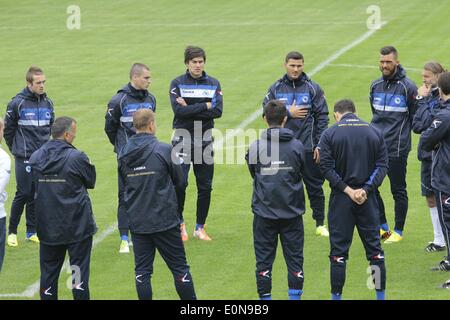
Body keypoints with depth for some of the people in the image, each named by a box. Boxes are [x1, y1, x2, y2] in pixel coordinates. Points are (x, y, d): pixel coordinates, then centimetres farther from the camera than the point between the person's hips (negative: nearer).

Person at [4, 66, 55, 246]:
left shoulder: (48, 103, 7)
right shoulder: (18, 103, -9)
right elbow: (8, 129, -1)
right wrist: (15, 149, 4)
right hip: (24, 158, -5)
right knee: (23, 194, -5)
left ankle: (32, 231, 16)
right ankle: (12, 231, 7)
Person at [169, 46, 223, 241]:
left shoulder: (213, 84, 6)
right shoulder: (177, 84, -1)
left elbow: (218, 111, -7)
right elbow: (178, 110, -15)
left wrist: (190, 109, -14)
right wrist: (205, 106, -13)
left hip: (205, 141, 3)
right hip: (182, 139, -3)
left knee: (205, 187, 6)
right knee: (179, 184, -9)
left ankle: (200, 227, 16)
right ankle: (180, 224, 8)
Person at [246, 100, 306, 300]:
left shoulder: (255, 147, -8)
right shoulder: (297, 146, -5)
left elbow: (253, 174, 4)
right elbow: (303, 174, 7)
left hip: (264, 213, -1)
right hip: (292, 212, 1)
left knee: (264, 260, 8)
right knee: (295, 259, 9)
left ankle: (265, 298, 10)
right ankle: (295, 296, 10)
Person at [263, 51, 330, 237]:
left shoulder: (313, 88, 2)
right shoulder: (275, 89, 7)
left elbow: (322, 117, 0)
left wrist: (320, 145, -6)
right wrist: (288, 113, -11)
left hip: (308, 147, -1)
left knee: (314, 186, 4)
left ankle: (320, 224, 14)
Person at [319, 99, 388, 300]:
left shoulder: (329, 134, -3)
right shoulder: (374, 133, 5)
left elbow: (326, 167, -12)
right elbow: (382, 165, -1)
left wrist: (347, 190, -12)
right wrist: (366, 189, -9)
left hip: (340, 199, -2)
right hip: (368, 200, 2)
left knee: (338, 250, 3)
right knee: (374, 247, 10)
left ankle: (337, 296, 5)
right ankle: (381, 294, 12)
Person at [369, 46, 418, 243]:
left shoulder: (408, 87, -9)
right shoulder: (375, 86, 9)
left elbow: (416, 116, -3)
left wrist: (402, 130, -2)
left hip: (397, 148, -6)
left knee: (398, 190, 3)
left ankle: (398, 231, 14)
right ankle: (382, 227, 19)